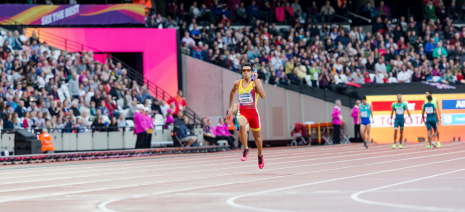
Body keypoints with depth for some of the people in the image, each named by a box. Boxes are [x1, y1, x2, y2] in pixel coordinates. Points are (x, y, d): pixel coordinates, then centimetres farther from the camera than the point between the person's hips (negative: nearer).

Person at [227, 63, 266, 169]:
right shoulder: (237, 83, 2)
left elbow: (263, 95, -23)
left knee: (257, 136, 14)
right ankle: (245, 149, -19)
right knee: (241, 125, -34)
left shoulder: (256, 82, -8)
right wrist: (230, 107, 27)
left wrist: (256, 82, -27)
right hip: (242, 112, 1)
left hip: (253, 112, -1)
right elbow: (232, 92, 25)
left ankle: (260, 155, 41)